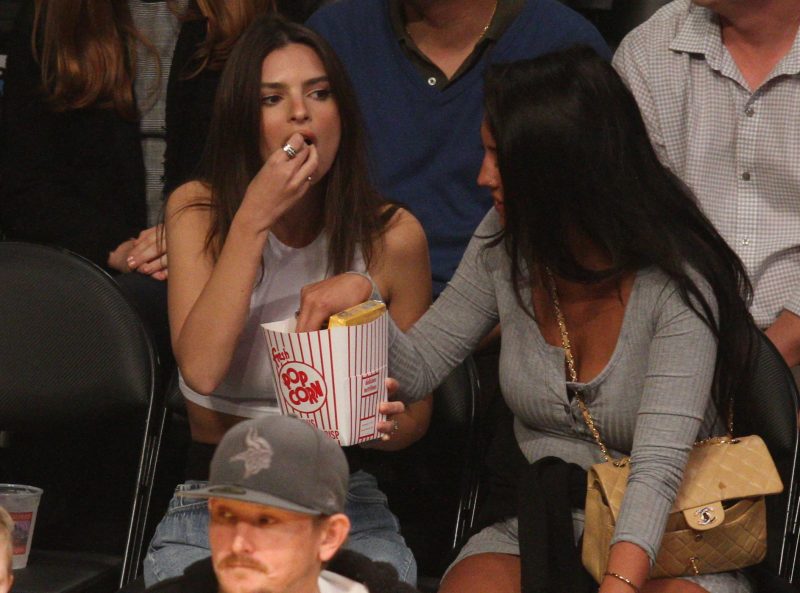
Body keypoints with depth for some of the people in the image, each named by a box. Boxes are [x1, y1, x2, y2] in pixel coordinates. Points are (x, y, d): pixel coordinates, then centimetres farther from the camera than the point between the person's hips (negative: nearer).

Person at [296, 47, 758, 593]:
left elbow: (658, 466, -26)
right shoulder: (506, 247, 2)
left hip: (663, 549, -3)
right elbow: (417, 370, 12)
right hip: (528, 530, 4)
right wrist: (361, 293, -8)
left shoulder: (678, 285, -16)